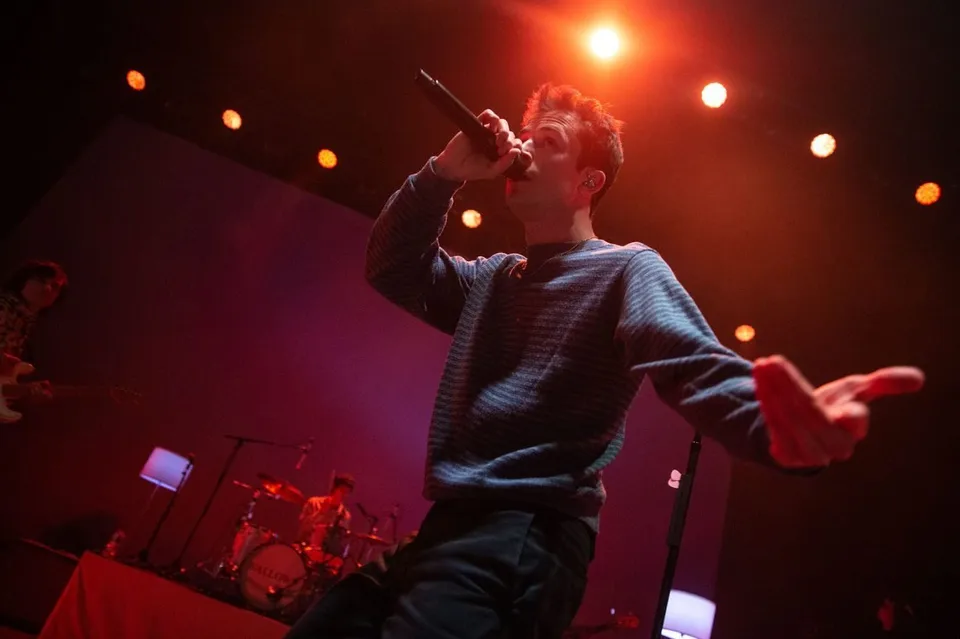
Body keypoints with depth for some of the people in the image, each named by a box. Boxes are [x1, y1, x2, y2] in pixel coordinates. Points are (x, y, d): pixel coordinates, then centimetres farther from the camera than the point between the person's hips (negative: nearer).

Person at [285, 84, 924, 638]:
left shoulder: (625, 268, -1)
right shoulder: (490, 278, 20)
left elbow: (697, 366, -16)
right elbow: (393, 268, 17)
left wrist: (775, 422, -39)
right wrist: (444, 172, 4)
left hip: (528, 539, -7)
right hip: (449, 528, 8)